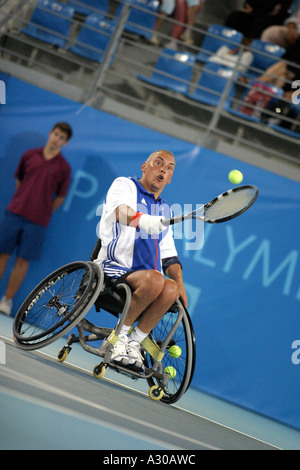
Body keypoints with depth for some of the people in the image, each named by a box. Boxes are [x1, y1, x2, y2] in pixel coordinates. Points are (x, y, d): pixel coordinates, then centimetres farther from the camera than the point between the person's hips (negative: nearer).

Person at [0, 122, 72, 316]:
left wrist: (41, 213, 4)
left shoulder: (64, 168, -1)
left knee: (23, 261, 1)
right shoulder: (30, 155, 7)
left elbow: (60, 198, 4)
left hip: (37, 221, -2)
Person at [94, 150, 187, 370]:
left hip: (145, 280, 5)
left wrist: (179, 284, 2)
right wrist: (143, 220, -44)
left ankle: (134, 343, -16)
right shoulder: (124, 185, 5)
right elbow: (120, 210, -21)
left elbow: (169, 255, 22)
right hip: (113, 270, -5)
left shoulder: (165, 209, 25)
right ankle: (119, 335, -17)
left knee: (171, 289, -28)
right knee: (154, 279, -34)